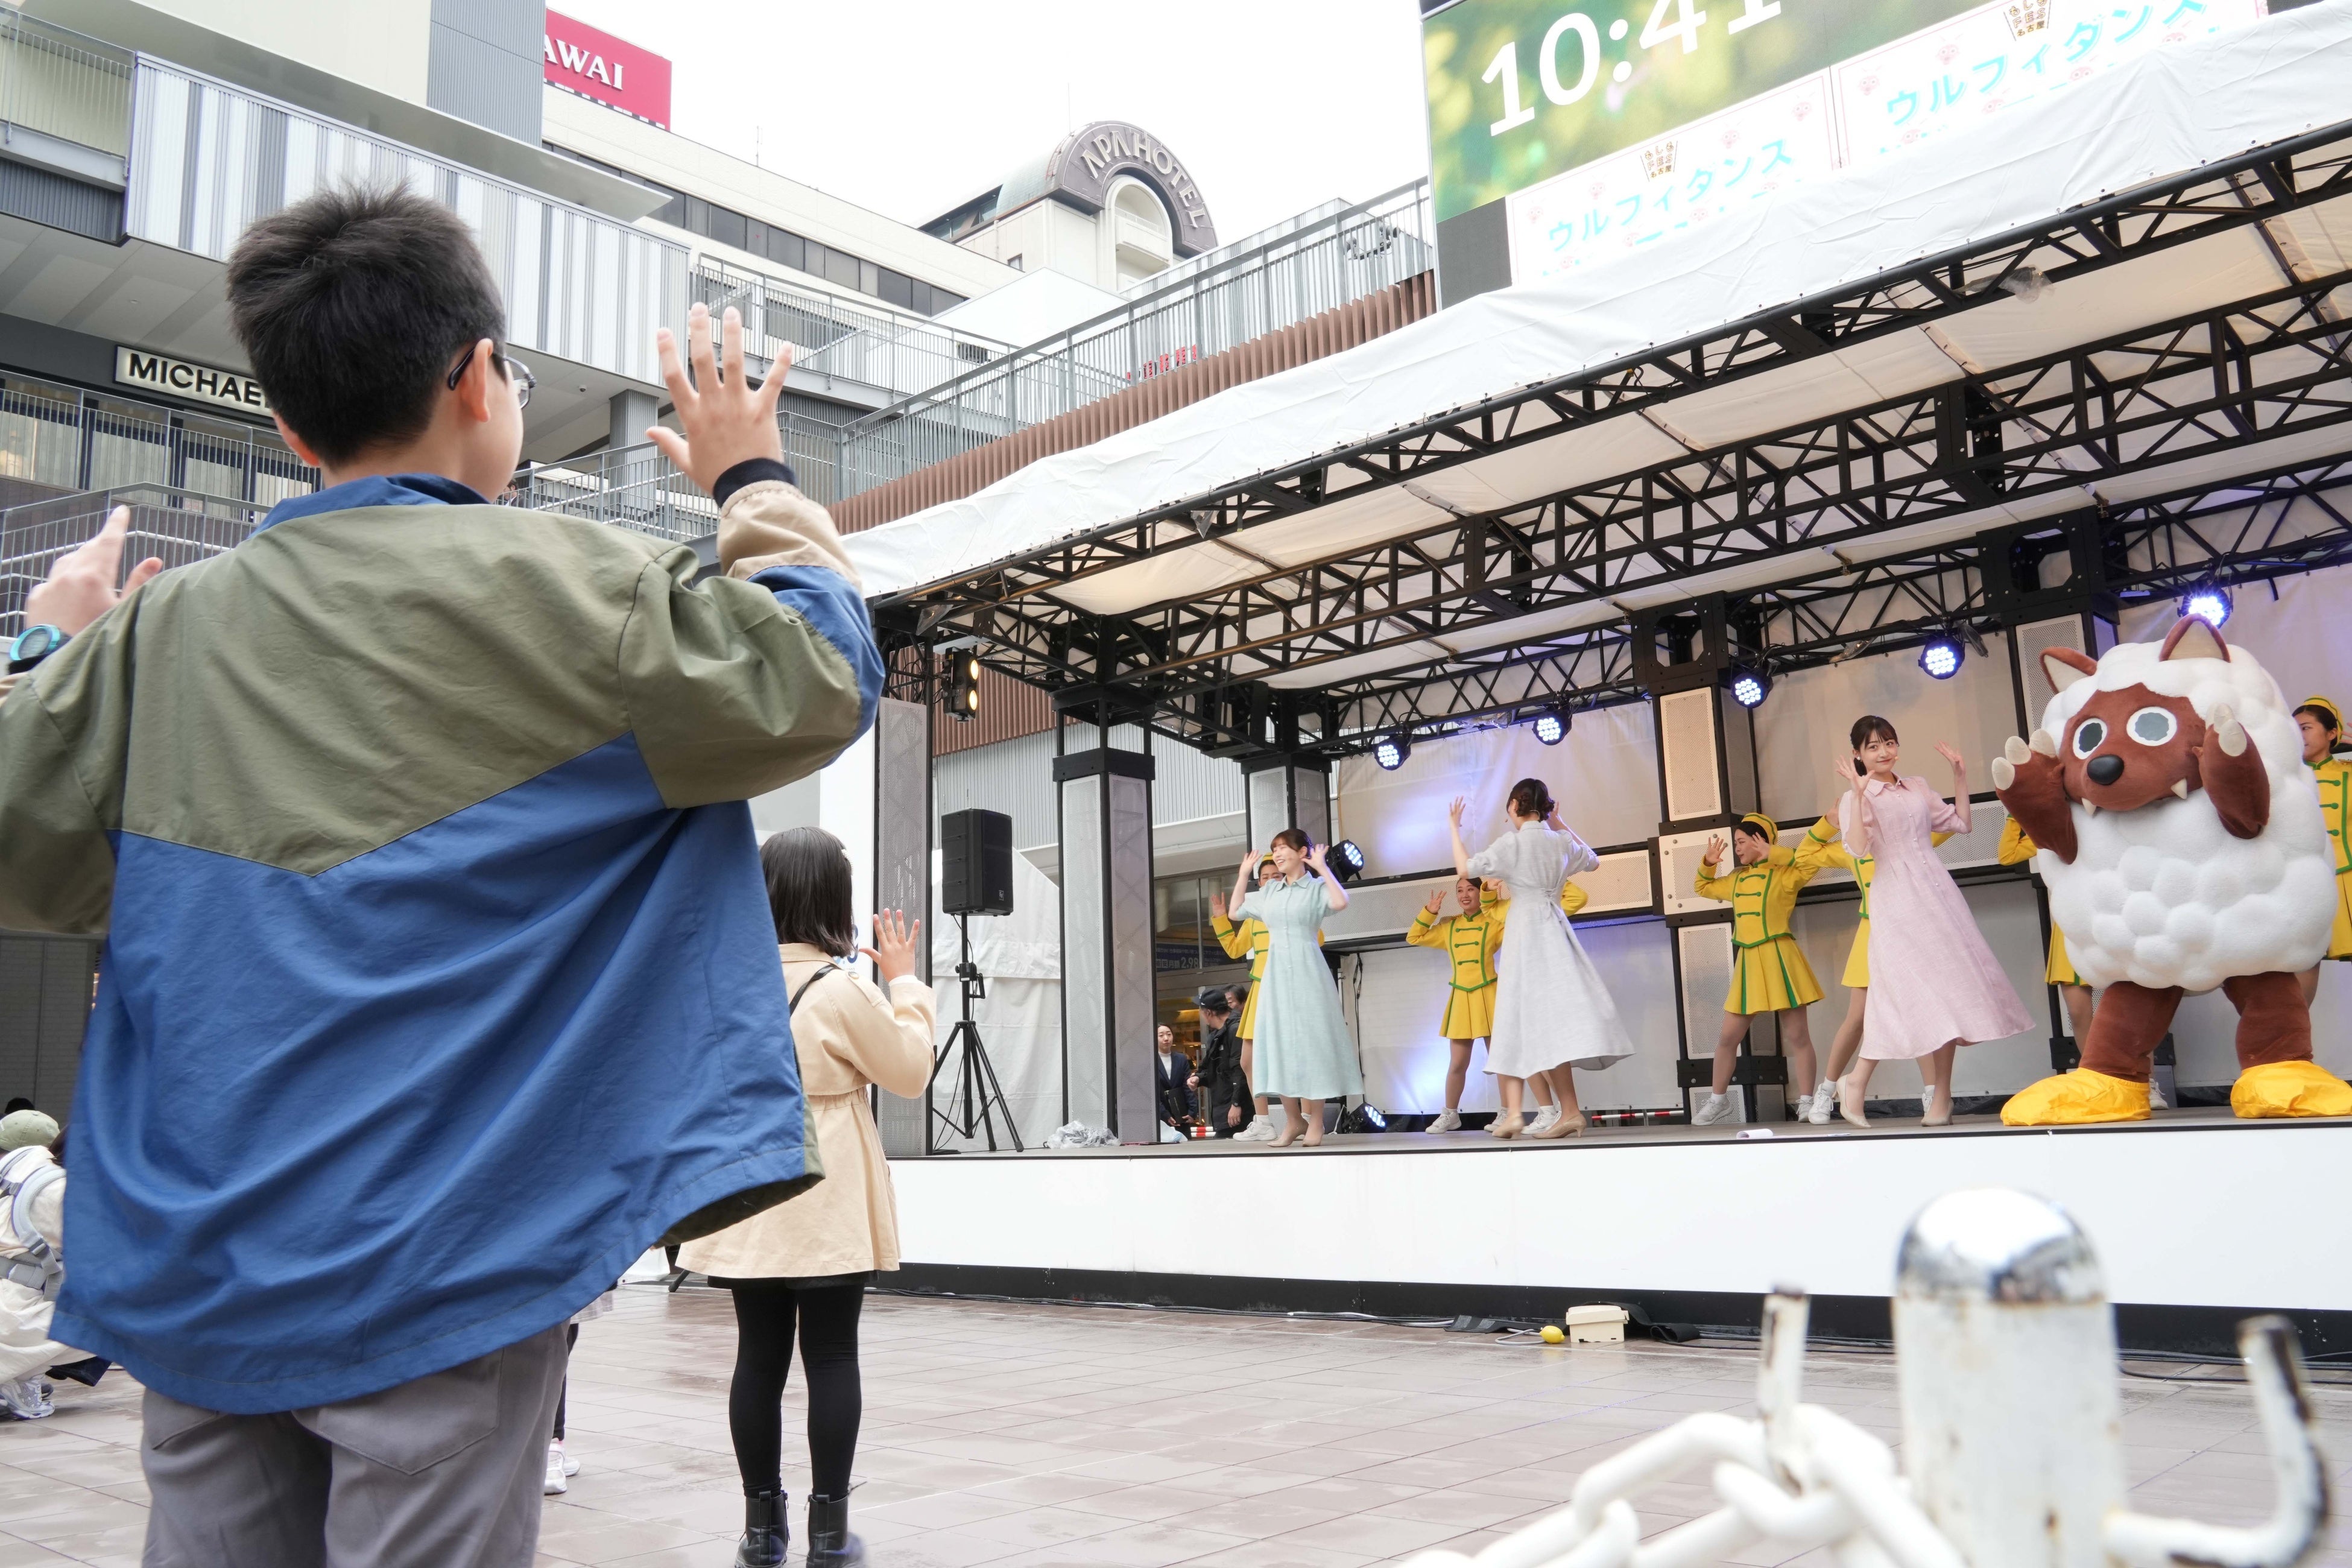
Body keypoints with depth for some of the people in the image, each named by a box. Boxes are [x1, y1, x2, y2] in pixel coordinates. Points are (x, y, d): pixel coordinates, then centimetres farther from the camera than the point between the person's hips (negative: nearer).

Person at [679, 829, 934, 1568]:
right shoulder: (844, 990, -14)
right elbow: (910, 1073, -3)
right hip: (826, 1203, -4)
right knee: (831, 1358, 3)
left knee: (759, 1357, 9)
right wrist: (905, 983, 4)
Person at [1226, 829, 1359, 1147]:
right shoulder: (1269, 892, 14)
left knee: (1309, 1041, -3)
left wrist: (1322, 868, -17)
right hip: (1275, 974, 6)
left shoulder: (1317, 888, -3)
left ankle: (1315, 1122, 4)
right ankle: (1293, 1121, 13)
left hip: (1306, 972, -5)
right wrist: (1244, 874, 16)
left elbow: (1341, 902, -23)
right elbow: (1236, 910, 20)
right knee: (1279, 1043, 5)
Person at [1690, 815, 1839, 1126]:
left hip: (1780, 960, -6)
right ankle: (1718, 1100, 19)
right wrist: (1708, 864, 14)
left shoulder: (1784, 873, -3)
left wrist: (1774, 853, -17)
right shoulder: (1736, 880, 16)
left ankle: (1807, 1102, 10)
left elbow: (1815, 859, -20)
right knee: (1728, 1037, 7)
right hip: (1748, 964, 6)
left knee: (1798, 1036, 0)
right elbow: (1704, 888, 31)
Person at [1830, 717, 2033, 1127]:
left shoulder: (1917, 787, 14)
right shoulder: (1856, 798, -2)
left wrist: (1960, 777, 12)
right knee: (1919, 990, -10)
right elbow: (1857, 848, -19)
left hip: (1938, 892, 5)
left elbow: (1961, 823, 18)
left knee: (1949, 988, 2)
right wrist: (1858, 795, -24)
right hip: (1898, 899, -5)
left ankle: (1940, 1098, 8)